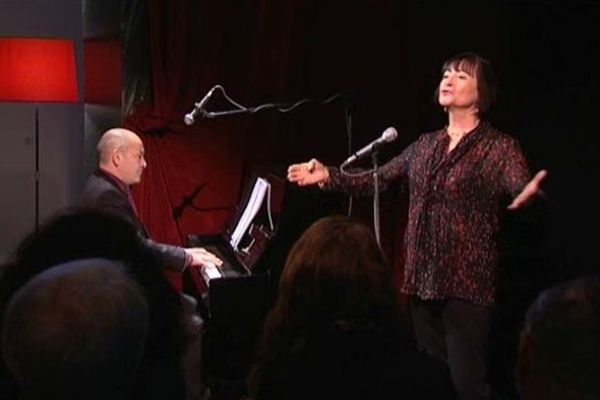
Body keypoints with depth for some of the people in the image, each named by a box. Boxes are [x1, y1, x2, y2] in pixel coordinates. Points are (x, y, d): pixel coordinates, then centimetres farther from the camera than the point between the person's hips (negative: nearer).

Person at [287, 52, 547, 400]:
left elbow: (522, 188, -21)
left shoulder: (500, 147, -5)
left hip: (467, 282, -6)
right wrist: (328, 176, 9)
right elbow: (376, 180, 19)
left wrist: (527, 194, -45)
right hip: (422, 279, 7)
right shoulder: (426, 145, 14)